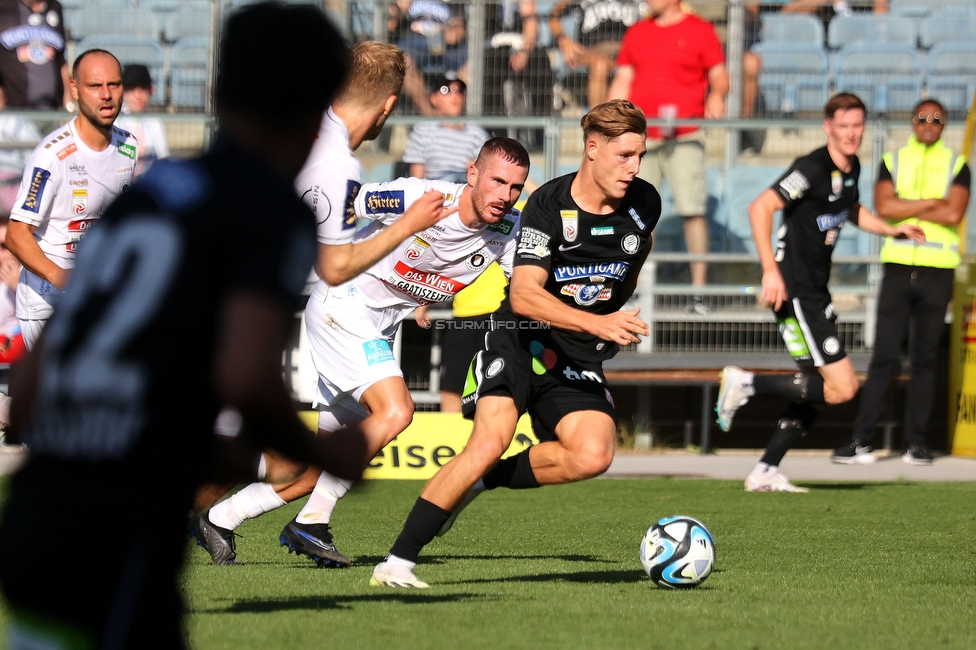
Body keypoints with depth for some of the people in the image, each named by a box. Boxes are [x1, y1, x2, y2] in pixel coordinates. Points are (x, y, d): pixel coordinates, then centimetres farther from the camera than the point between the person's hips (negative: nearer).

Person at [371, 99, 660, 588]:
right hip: (522, 343, -4)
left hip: (579, 362, 4)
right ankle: (398, 561, -17)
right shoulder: (548, 205, -16)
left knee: (593, 456, -22)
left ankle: (485, 479, 1)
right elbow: (524, 295, -26)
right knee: (489, 443, -25)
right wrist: (599, 323, -35)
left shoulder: (644, 203, 0)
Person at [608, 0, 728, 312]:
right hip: (641, 138, 4)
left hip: (684, 137, -4)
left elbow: (719, 77, 2)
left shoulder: (700, 31, 3)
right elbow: (623, 81, 17)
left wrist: (717, 96, -19)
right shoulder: (636, 33, 16)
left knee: (692, 210, -9)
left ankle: (698, 290, -6)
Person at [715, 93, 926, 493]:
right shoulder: (813, 169, -17)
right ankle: (746, 384, -6)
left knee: (818, 390, 12)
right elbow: (760, 209, -23)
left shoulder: (851, 168, 11)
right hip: (794, 291, -9)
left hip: (815, 292, 9)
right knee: (842, 387, -13)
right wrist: (771, 271, -29)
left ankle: (765, 473, 17)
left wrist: (891, 230, 18)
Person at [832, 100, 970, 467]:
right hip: (898, 267, 0)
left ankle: (916, 443, 6)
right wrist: (932, 203, -7)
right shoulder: (893, 161, 11)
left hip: (937, 271, 0)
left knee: (925, 359, 2)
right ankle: (862, 441, -4)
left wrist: (905, 207, -5)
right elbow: (884, 207, -6)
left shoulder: (956, 165, 8)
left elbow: (954, 214, -9)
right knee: (883, 357, -4)